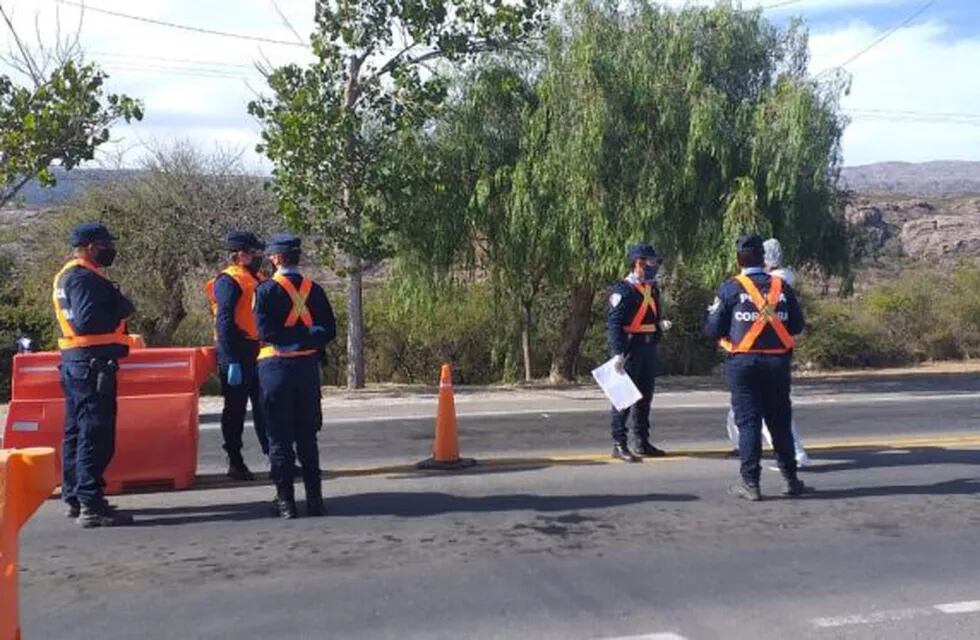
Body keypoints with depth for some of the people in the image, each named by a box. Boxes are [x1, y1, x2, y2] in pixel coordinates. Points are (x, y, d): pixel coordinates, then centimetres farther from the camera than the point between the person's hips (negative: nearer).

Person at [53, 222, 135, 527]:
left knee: (77, 431, 17)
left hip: (75, 362, 11)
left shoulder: (67, 275, 18)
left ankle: (74, 497, 27)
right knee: (95, 434, -9)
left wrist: (117, 306, 7)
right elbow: (87, 321, -26)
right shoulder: (84, 278, -15)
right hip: (93, 363, -11)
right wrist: (121, 310, -13)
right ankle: (91, 505, -7)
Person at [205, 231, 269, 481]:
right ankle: (235, 463, 11)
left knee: (264, 407, 11)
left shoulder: (258, 279, 16)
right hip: (238, 354, -8)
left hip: (258, 352, 8)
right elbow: (224, 323, -18)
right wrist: (231, 362, -23)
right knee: (236, 408, 2)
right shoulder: (228, 281, -10)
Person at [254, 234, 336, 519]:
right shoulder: (314, 289, 4)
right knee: (307, 436, 12)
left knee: (280, 436, 4)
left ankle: (285, 500, 7)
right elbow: (329, 331, 3)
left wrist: (290, 335, -3)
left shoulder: (267, 289, -8)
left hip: (276, 366, -4)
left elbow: (266, 332, -15)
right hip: (308, 366, 4)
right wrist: (307, 336, 4)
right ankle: (314, 499, 14)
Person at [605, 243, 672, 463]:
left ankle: (642, 443, 23)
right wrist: (618, 353, -25)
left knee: (645, 397, 13)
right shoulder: (622, 290, -13)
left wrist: (661, 325, 3)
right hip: (629, 348, -9)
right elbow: (613, 323, -18)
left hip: (648, 348, 9)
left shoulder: (653, 289, 14)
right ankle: (619, 445, 2)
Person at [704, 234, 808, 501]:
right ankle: (791, 479, 21)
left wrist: (713, 312, 13)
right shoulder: (782, 287, 2)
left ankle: (750, 483, 3)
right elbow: (797, 325, 6)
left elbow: (713, 330, -6)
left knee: (748, 421, 2)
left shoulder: (730, 289, -7)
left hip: (742, 362, -3)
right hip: (777, 362, 3)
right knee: (780, 420, 13)